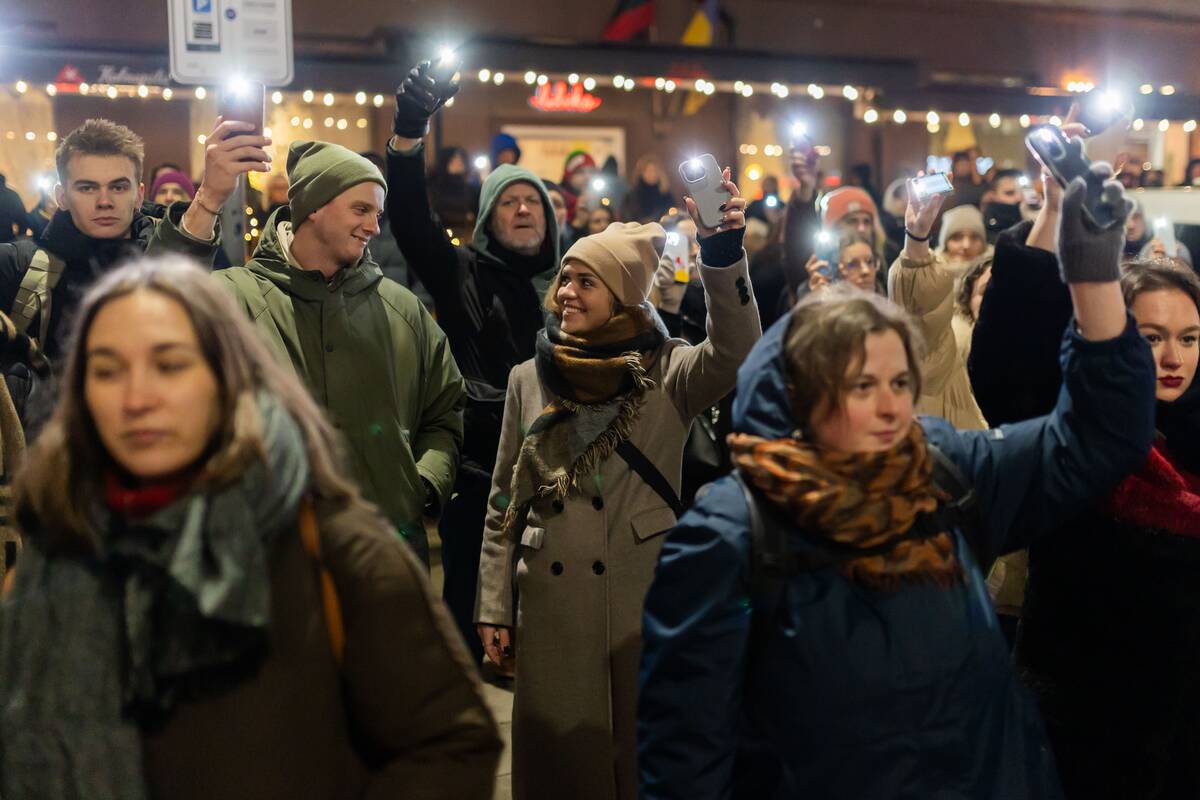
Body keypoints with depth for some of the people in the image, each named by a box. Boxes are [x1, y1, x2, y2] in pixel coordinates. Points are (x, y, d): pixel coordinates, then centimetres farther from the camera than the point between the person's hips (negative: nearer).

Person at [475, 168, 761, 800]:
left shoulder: (668, 371, -1)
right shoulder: (529, 377, 6)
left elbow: (737, 351, -22)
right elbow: (504, 501, 8)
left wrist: (722, 254, -35)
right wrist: (494, 606, 5)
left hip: (648, 598, -2)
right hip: (552, 602, 2)